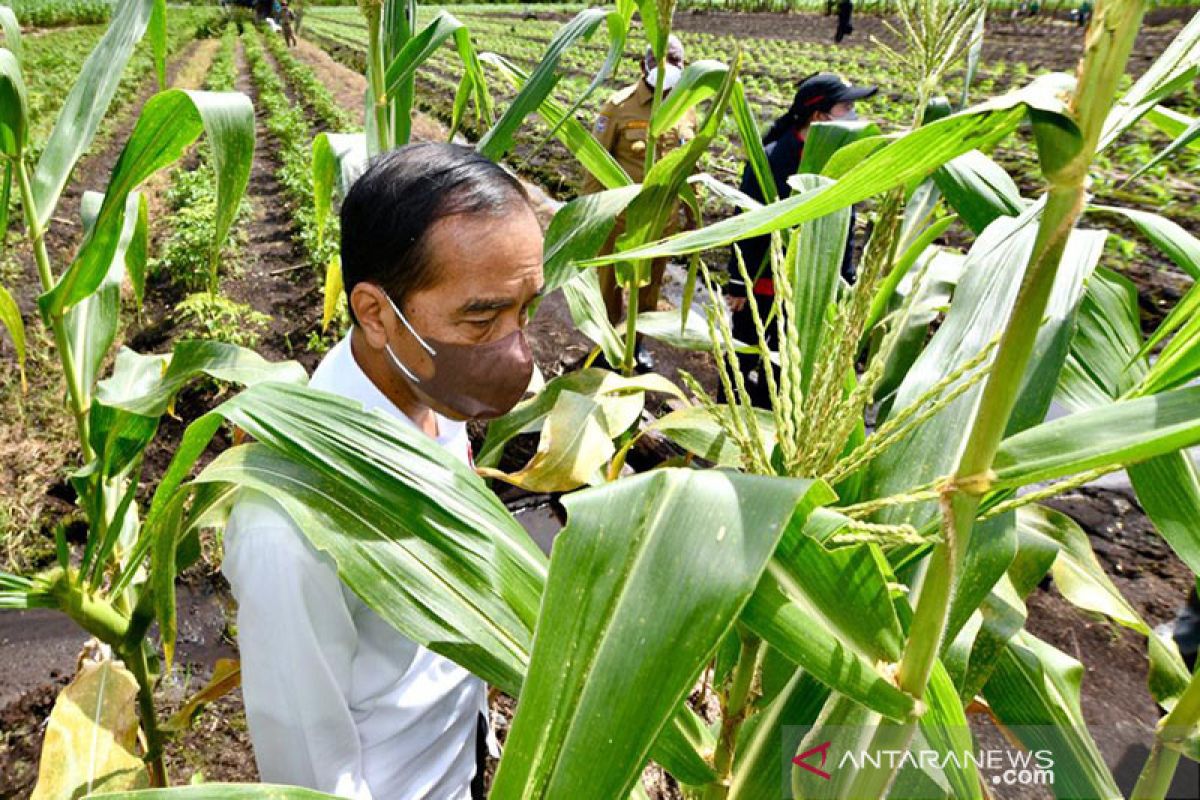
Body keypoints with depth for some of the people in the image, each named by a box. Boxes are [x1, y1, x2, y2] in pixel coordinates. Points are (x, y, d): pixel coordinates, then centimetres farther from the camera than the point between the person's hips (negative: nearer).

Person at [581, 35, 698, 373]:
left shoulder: (686, 108, 1)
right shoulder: (620, 106, -13)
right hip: (619, 216, -4)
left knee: (649, 284, 19)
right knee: (611, 282, 13)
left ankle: (637, 341, 41)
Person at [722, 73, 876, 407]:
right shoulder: (771, 160, -19)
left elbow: (844, 226, 6)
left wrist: (845, 279, 8)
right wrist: (738, 284, -12)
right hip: (762, 283, -5)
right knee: (743, 358, 13)